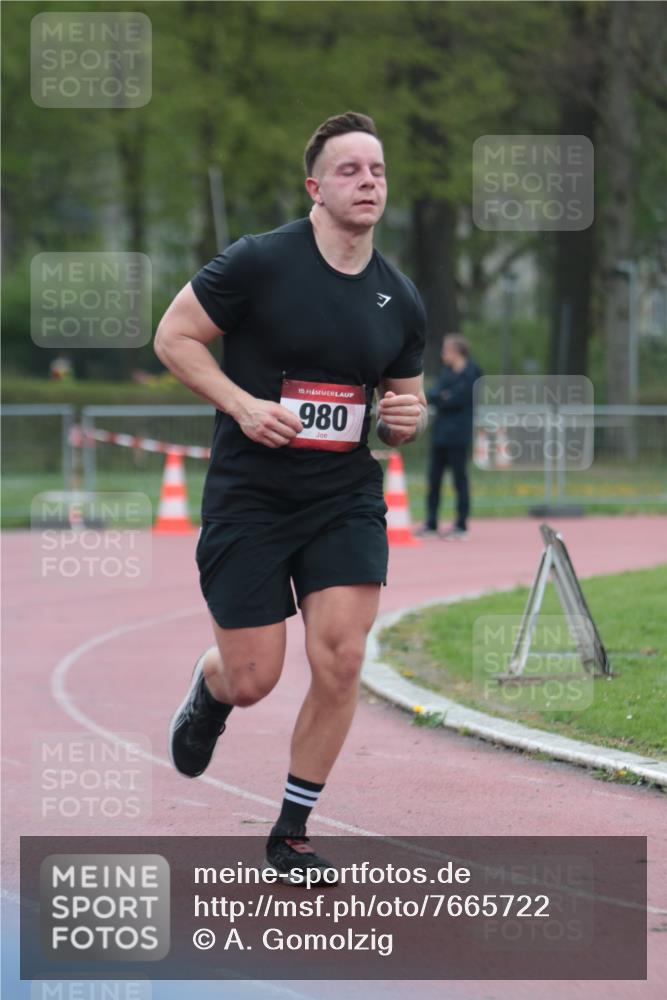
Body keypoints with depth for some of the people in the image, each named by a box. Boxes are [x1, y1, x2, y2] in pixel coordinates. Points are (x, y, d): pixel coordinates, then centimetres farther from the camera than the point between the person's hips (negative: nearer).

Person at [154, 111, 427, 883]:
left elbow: (404, 402, 18)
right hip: (249, 495, -3)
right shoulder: (259, 263, -10)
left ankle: (291, 834, 6)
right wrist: (242, 405, -17)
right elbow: (174, 336, -5)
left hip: (346, 500, 3)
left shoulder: (400, 301, 5)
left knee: (340, 660, -11)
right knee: (252, 681, -2)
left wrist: (406, 419, -6)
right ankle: (208, 689, 39)